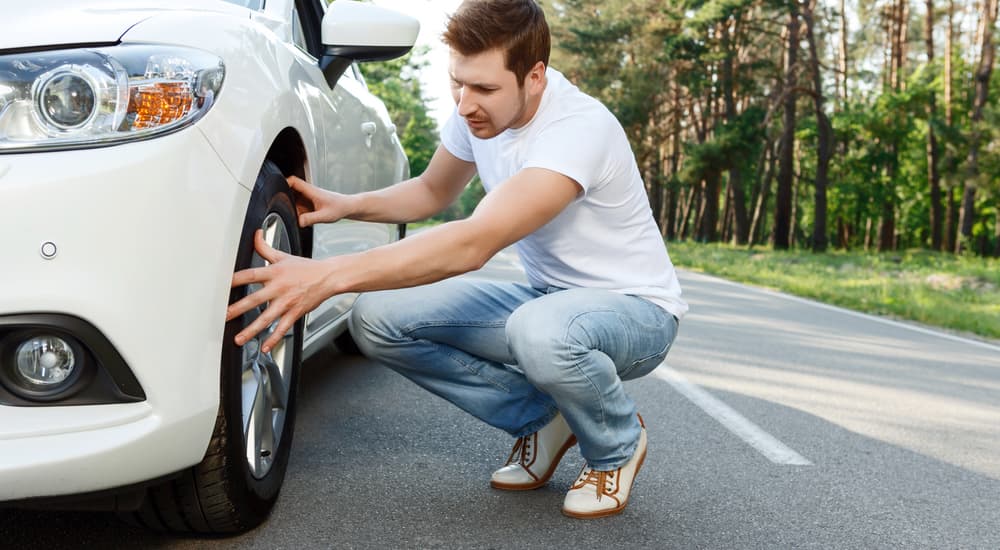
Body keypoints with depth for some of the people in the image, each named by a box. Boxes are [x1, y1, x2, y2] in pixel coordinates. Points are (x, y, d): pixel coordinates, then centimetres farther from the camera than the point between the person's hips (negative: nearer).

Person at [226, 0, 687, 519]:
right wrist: (346, 205, -7)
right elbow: (433, 191, 13)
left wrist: (326, 277, -47)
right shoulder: (479, 110, -6)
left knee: (543, 330, -43)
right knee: (377, 320, -11)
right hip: (544, 296, 7)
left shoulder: (579, 128, -31)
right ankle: (540, 420, 5)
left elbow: (474, 244, -42)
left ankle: (618, 446, -7)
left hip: (636, 307, -7)